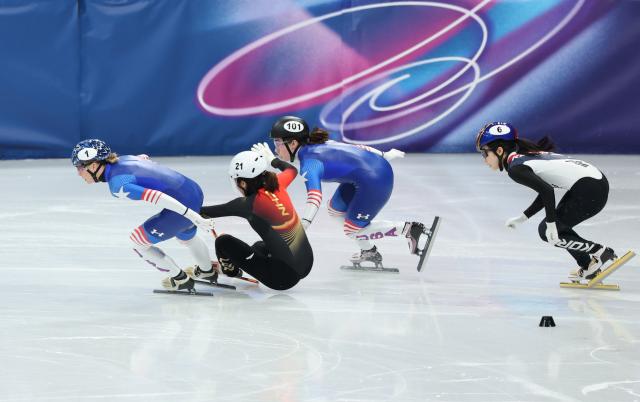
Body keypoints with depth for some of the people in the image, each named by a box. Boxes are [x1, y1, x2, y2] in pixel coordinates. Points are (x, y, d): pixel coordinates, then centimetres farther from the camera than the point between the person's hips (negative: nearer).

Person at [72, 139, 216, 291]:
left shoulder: (117, 185, -20)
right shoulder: (123, 159, 6)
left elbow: (156, 196, -27)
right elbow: (144, 158, 27)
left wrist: (191, 215, -28)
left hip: (182, 204, -9)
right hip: (193, 189, 9)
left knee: (138, 241, 8)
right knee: (186, 237, 38)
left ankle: (180, 279, 22)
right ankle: (209, 272, 62)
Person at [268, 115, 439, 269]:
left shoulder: (308, 163, -16)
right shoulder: (319, 144, 10)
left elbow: (314, 196, -31)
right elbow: (354, 148, 19)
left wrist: (302, 225, -41)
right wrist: (385, 155, 31)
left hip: (374, 181, -10)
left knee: (352, 230, 1)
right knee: (335, 209, 21)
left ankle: (411, 230, 0)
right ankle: (369, 252, 30)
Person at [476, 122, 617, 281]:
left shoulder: (516, 168, -9)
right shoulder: (526, 155, 19)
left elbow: (547, 191, -19)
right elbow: (546, 191, 24)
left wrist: (551, 224, -13)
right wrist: (523, 217, 25)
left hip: (589, 189, -9)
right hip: (597, 180, 9)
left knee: (547, 232, 4)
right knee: (559, 224, 22)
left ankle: (600, 252, 7)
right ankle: (588, 268, 25)